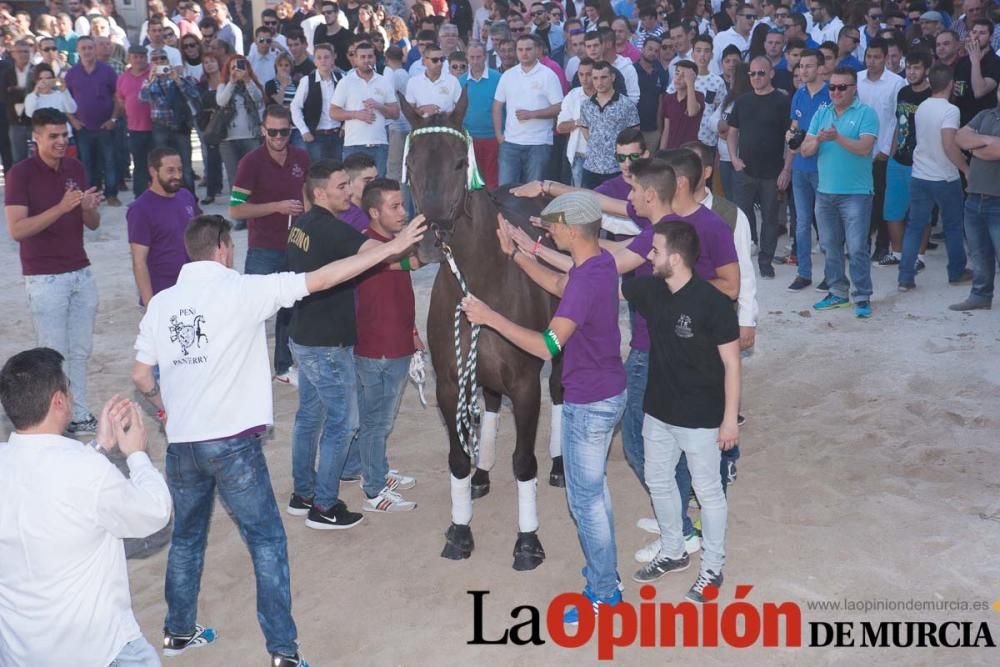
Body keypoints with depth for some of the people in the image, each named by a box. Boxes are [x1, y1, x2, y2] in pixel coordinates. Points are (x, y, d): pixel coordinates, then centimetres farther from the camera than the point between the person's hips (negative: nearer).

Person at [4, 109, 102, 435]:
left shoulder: (76, 169, 7)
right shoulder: (20, 174, -10)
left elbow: (92, 224, 10)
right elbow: (16, 229, -19)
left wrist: (89, 208, -13)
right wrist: (61, 208, -28)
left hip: (81, 273, 6)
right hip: (45, 278, -5)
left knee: (80, 352, 11)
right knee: (54, 354, -1)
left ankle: (80, 416, 20)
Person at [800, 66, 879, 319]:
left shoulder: (866, 113, -5)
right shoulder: (821, 114, 10)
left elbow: (865, 148, -18)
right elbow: (805, 150, 4)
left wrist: (838, 137, -30)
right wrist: (817, 140, -17)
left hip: (855, 193, -6)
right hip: (825, 191, 6)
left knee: (857, 248, -5)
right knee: (829, 246, 12)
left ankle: (863, 297, 3)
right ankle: (838, 292, 24)